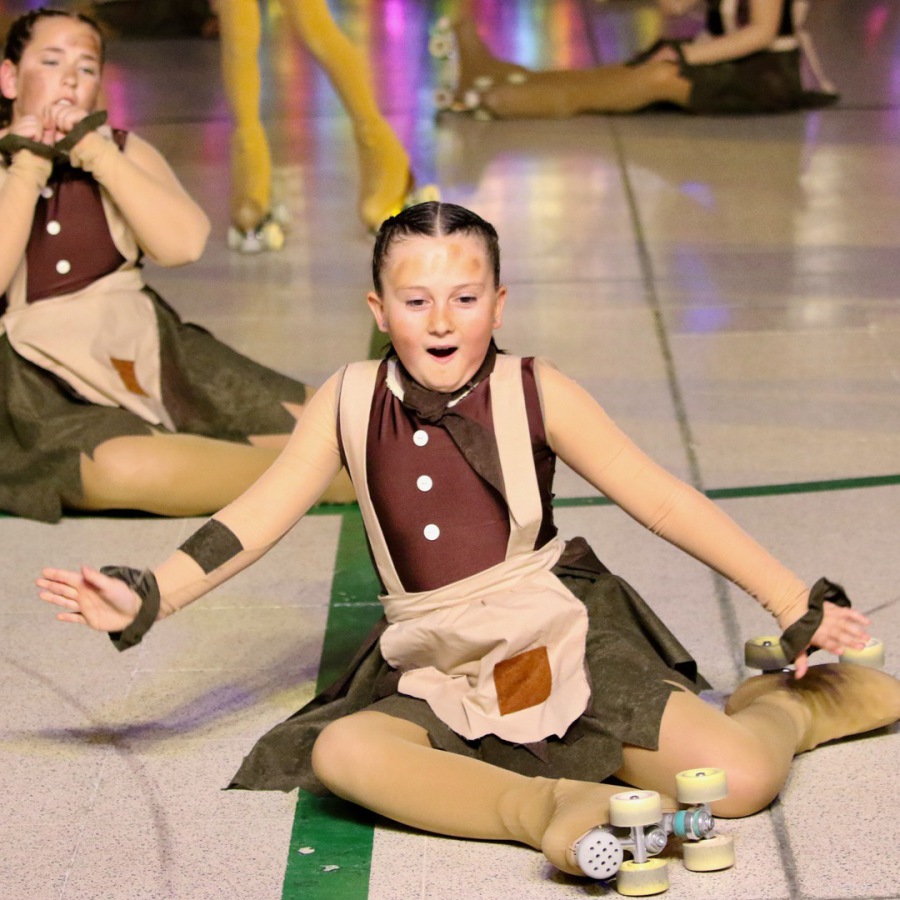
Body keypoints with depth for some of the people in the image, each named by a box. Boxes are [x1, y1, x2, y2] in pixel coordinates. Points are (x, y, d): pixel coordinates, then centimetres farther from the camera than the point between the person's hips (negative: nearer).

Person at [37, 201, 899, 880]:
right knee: (343, 751, -31)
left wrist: (791, 600, 0)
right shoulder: (349, 403, 3)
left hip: (567, 638, -2)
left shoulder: (535, 394, -4)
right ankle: (555, 808, -30)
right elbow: (256, 518, 4)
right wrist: (146, 597, -8)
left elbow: (659, 497, -1)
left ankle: (788, 701, 13)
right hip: (435, 672, 2)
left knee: (739, 782, -21)